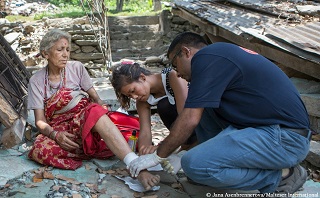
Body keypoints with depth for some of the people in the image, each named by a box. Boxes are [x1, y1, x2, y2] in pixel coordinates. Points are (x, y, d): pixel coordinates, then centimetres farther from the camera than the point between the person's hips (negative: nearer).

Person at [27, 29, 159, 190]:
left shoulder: (76, 68, 4)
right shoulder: (36, 81, 2)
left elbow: (96, 98, 3)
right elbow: (40, 121, -3)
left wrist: (102, 112, -20)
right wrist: (55, 135, -24)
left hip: (86, 121, 0)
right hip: (61, 128, 1)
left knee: (95, 111, -37)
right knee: (40, 150, -34)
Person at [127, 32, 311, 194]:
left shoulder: (206, 57, -12)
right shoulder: (221, 52, 18)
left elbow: (190, 120, -15)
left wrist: (157, 156, -2)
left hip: (287, 139, -9)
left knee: (195, 164, -20)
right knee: (203, 105, 11)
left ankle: (282, 176, -4)